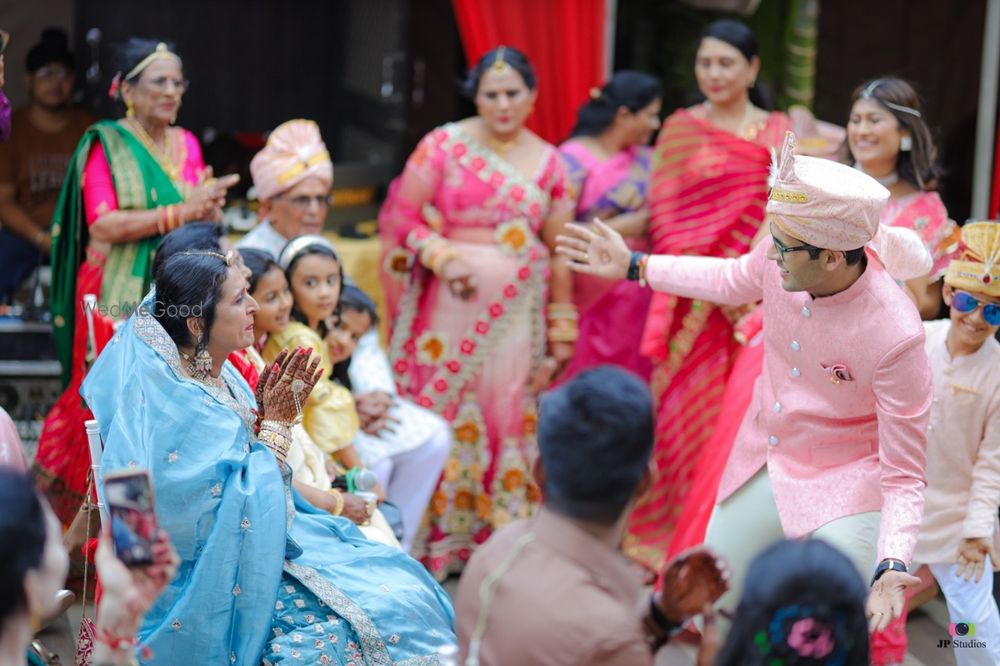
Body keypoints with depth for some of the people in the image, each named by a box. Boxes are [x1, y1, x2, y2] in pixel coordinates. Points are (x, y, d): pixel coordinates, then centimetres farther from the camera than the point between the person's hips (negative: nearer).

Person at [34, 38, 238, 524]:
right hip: (117, 297, -5)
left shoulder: (187, 145, 13)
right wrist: (180, 212, -17)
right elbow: (102, 225, -13)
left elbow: (202, 219, 16)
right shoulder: (106, 145, -3)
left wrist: (209, 207, -8)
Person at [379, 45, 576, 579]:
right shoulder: (445, 145, 1)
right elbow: (400, 215, -1)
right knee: (441, 414, -2)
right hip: (453, 309, -2)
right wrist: (440, 254, -17)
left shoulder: (549, 163, 10)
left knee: (510, 419, 2)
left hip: (518, 315, 3)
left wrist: (561, 331, 10)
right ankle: (435, 542, 8)